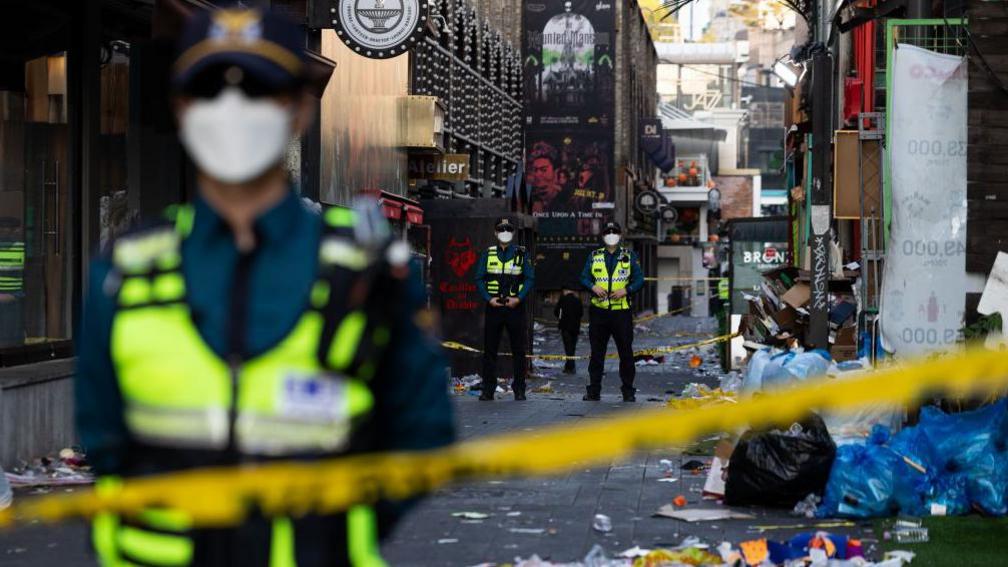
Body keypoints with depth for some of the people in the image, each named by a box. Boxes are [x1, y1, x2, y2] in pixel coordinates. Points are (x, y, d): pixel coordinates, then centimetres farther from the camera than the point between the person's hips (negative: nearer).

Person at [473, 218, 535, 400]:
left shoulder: (521, 254, 7)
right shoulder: (487, 254, 9)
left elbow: (530, 278, 3)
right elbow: (479, 279, 5)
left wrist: (518, 298, -11)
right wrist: (489, 298, -10)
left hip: (515, 307, -1)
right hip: (493, 307, 1)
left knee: (518, 351, 1)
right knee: (490, 349, 0)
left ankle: (519, 389, 6)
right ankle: (488, 390, 4)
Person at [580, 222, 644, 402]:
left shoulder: (629, 256, 7)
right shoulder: (594, 256, 11)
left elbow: (639, 280, 3)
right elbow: (584, 277, 7)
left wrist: (626, 290, -14)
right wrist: (593, 287, -13)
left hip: (621, 311, -1)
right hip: (599, 311, 1)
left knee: (626, 351, 1)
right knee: (597, 352, 4)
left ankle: (628, 391, 8)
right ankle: (594, 390, 9)